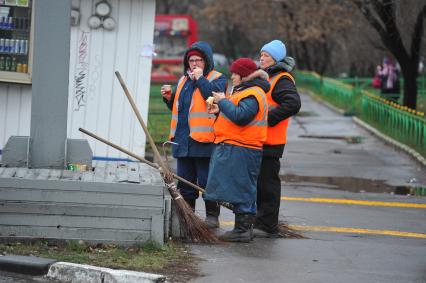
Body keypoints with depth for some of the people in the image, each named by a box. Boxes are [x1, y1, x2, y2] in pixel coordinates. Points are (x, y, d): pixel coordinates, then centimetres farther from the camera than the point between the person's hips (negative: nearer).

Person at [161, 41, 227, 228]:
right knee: (185, 181, 13)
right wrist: (169, 98, 8)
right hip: (183, 139, 7)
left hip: (204, 140, -7)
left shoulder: (217, 78, -2)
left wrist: (200, 79, -18)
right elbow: (177, 107, 28)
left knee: (207, 181, -4)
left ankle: (212, 216, 3)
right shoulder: (183, 80, 19)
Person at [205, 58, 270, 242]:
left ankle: (243, 230, -7)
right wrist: (220, 110, 12)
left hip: (240, 150, -11)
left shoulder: (252, 95, -15)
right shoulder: (244, 91, 21)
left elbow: (240, 116, -26)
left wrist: (223, 102, -15)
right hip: (233, 148, 11)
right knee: (242, 191, 13)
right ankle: (244, 229, 17)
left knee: (240, 190, -9)